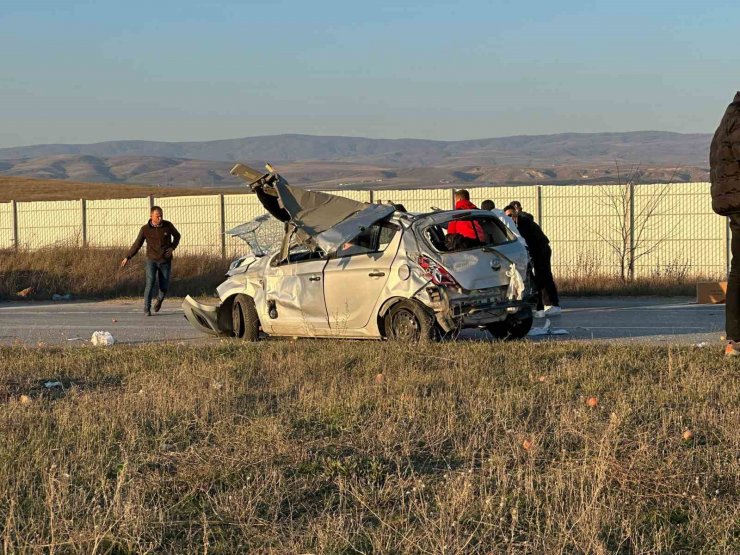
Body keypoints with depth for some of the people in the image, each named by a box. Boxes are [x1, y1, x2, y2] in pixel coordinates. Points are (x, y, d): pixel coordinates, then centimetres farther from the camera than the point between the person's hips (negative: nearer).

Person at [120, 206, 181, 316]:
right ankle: (147, 309, -7)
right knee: (150, 283, -18)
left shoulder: (168, 225, -8)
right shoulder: (145, 229, -10)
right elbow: (137, 244, 0)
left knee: (164, 286, 3)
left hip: (165, 261, 1)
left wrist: (172, 248, -6)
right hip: (152, 260, -1)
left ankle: (159, 299, 38)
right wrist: (127, 257, -2)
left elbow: (177, 236, 11)